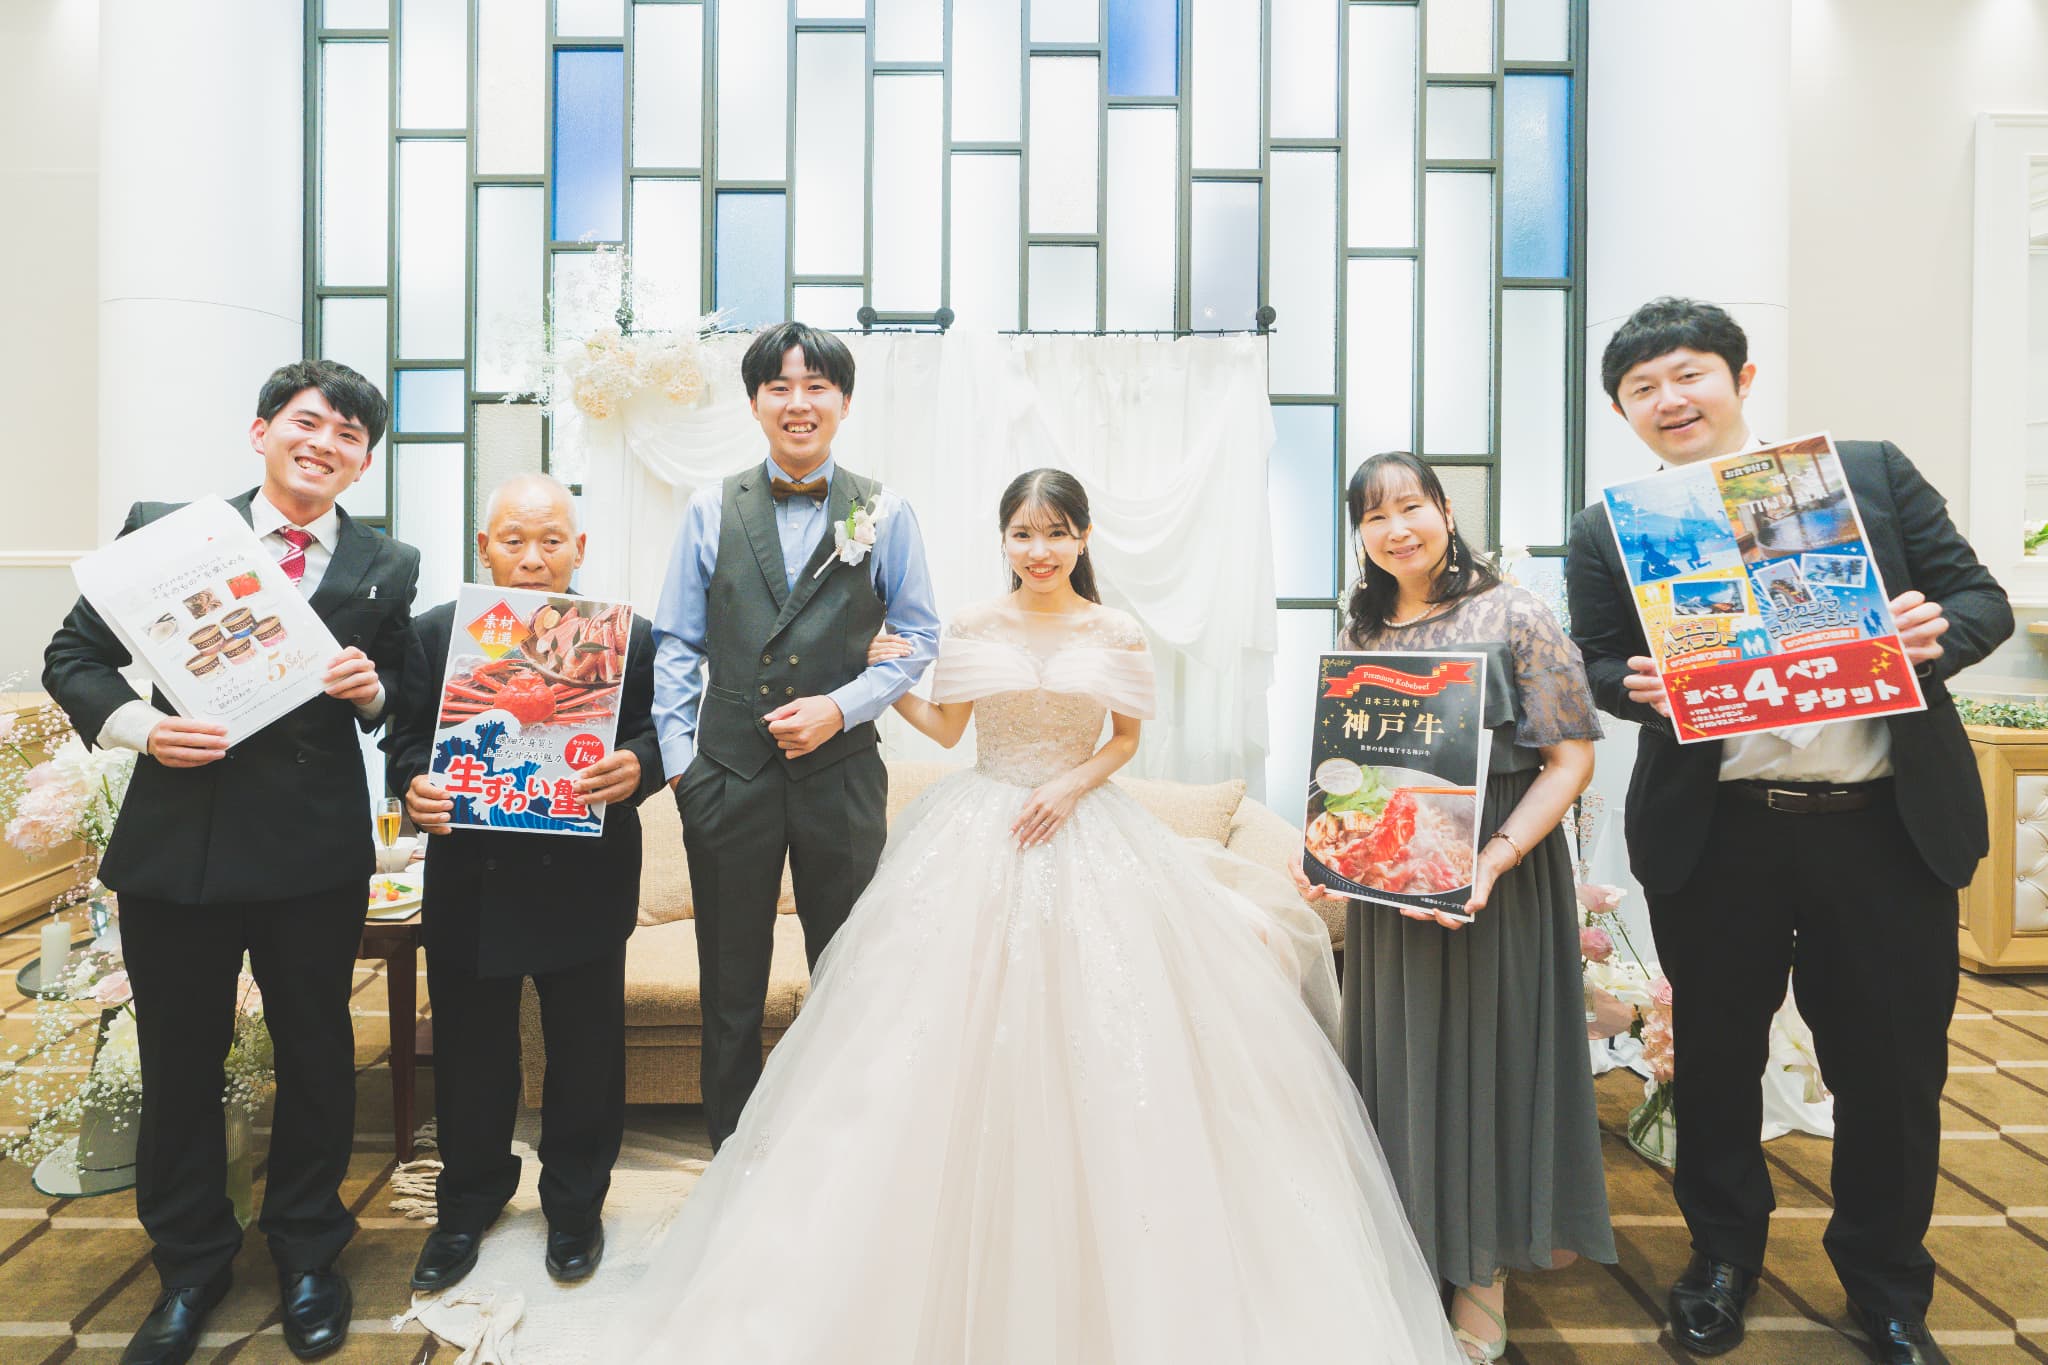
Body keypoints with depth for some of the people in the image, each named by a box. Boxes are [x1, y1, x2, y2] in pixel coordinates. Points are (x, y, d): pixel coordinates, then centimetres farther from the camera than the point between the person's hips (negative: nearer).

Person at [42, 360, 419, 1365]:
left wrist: (372, 690, -14)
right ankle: (190, 1263, 39)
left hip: (315, 857, 0)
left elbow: (406, 698, 7)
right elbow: (73, 656, 5)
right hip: (174, 847, 1)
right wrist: (136, 724, -13)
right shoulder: (163, 530, 1)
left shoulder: (388, 568, 1)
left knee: (315, 1055, 14)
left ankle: (307, 1250, 38)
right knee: (178, 1064, 15)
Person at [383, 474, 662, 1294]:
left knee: (585, 1056, 14)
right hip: (470, 888, 1)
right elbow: (406, 740, 0)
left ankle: (575, 1203, 38)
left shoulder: (627, 635, -4)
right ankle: (469, 1203, 42)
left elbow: (657, 734, -6)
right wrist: (414, 786, -21)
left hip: (586, 888, -1)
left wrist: (635, 767, -27)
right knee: (469, 1057, 17)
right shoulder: (436, 632, 0)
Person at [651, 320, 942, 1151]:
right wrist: (677, 756, -1)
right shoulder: (711, 511, 5)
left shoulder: (884, 514, 2)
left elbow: (918, 638, 2)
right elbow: (676, 643, 6)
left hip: (841, 775, -1)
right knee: (730, 986, 13)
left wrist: (840, 706, -11)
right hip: (728, 773, 1)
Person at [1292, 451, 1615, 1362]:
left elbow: (1570, 758, -12)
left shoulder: (1513, 617, -8)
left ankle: (1484, 1288, 25)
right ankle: (1414, 1257, 33)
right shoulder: (1359, 634, 6)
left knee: (1485, 1057, 7)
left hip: (1493, 880, -4)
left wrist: (1491, 863, -22)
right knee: (1401, 1061, 14)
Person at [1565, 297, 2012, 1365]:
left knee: (1895, 1068, 12)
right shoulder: (1607, 532, 2)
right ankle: (1723, 1255, 38)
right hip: (1713, 839, 0)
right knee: (1716, 1059, 14)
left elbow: (1981, 597, 5)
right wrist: (1641, 688, -19)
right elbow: (1595, 668, 3)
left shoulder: (1871, 471, 5)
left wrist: (1940, 630, -17)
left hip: (1890, 829, 1)